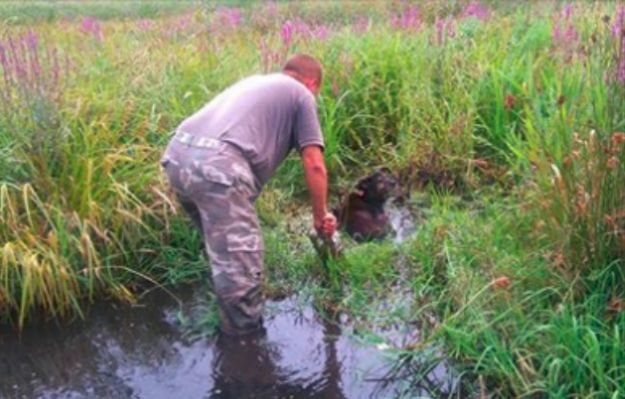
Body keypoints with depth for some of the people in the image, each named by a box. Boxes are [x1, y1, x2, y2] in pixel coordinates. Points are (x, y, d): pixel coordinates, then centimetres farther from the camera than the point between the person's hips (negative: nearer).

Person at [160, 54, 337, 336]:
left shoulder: (253, 81, 35)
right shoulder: (301, 95, 15)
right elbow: (314, 166, 7)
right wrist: (320, 216, 19)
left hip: (177, 154, 9)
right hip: (216, 165, -9)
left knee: (222, 247, 27)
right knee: (240, 262, 3)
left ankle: (235, 323, 42)